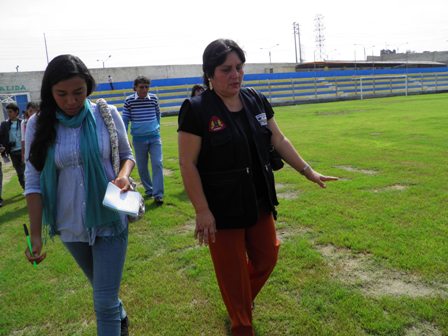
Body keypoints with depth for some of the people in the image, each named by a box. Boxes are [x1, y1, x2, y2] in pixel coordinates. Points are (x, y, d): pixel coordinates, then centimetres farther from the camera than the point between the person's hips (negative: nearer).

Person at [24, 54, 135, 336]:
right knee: (104, 289, 25)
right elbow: (34, 183, -5)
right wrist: (36, 235, -7)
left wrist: (124, 175, -18)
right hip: (70, 226, 3)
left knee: (105, 302, 0)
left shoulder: (107, 114, -9)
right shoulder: (38, 125, -7)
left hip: (109, 220, -2)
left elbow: (127, 155, 4)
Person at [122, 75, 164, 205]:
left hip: (154, 137, 0)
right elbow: (125, 120, 2)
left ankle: (158, 194, -4)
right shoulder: (129, 101, -3)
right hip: (138, 139, 0)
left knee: (157, 164, -8)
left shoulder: (154, 98, 1)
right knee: (142, 167, 8)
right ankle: (149, 190, 25)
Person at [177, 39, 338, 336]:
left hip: (259, 202, 6)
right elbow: (188, 164, -14)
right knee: (233, 270, 9)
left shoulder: (257, 101, 2)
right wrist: (202, 211, -17)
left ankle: (244, 300, 49)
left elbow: (279, 140, 10)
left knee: (266, 258, 19)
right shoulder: (196, 110, -14)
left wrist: (308, 171, 8)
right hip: (222, 209, -5)